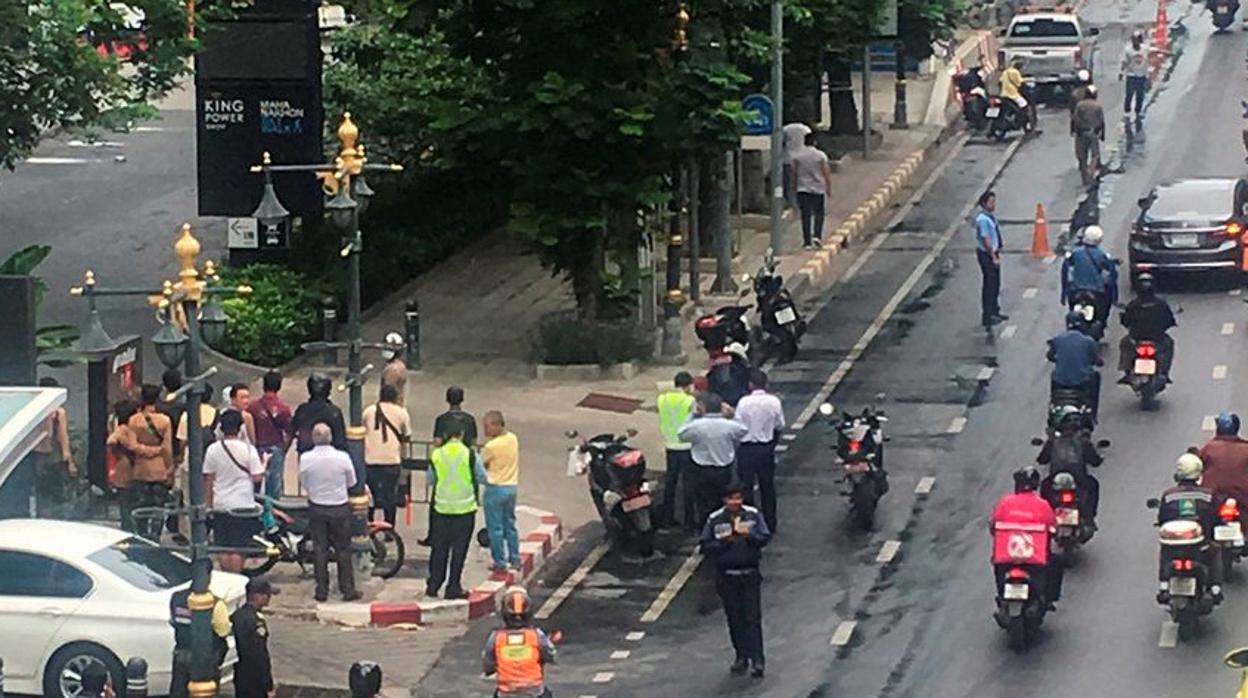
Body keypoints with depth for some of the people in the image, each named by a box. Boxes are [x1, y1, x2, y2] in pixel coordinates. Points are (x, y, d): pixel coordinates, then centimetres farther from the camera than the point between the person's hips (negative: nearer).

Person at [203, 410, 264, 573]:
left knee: (223, 548, 10)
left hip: (220, 505, 3)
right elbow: (257, 477, -11)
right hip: (242, 505, -3)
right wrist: (264, 465, 9)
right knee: (238, 548, 1)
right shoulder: (248, 450, -11)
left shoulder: (213, 450, -2)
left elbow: (208, 479, 3)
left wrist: (209, 504, 13)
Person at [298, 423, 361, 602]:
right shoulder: (342, 458, -16)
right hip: (340, 509, -1)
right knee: (343, 550, 10)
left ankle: (322, 590, 13)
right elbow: (351, 482, -2)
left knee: (319, 550, 11)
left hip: (316, 508, 1)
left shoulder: (305, 459, -14)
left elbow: (304, 484, -2)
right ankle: (347, 589, 13)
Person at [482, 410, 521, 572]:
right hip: (512, 486, 7)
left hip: (495, 488, -7)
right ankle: (515, 560, 21)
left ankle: (500, 563, 6)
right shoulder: (513, 439, 1)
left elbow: (481, 464, -6)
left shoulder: (491, 446, -19)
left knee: (495, 528, 3)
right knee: (510, 525, 17)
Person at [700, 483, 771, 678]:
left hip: (750, 574, -1)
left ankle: (756, 660, -8)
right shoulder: (715, 519, -3)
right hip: (726, 575, 1)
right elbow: (705, 546, -3)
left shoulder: (753, 515, -2)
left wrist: (749, 535, -24)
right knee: (734, 618, 9)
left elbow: (765, 538, -5)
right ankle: (741, 656, 22)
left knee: (753, 618, -6)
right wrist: (723, 542, -18)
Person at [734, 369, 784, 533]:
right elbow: (780, 426, 2)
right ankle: (770, 525, 21)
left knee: (746, 486, 7)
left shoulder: (744, 402, -18)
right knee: (767, 486, 15)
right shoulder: (774, 401, -9)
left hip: (747, 448, -3)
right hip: (767, 448, 3)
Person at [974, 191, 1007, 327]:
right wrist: (994, 257, -21)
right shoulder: (982, 219, -23)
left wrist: (996, 253, 16)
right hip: (986, 254, -9)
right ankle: (987, 316, 6)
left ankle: (995, 312, 33)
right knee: (989, 284, -2)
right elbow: (986, 240, -24)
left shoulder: (991, 216, 6)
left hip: (993, 252, 9)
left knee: (995, 283, 19)